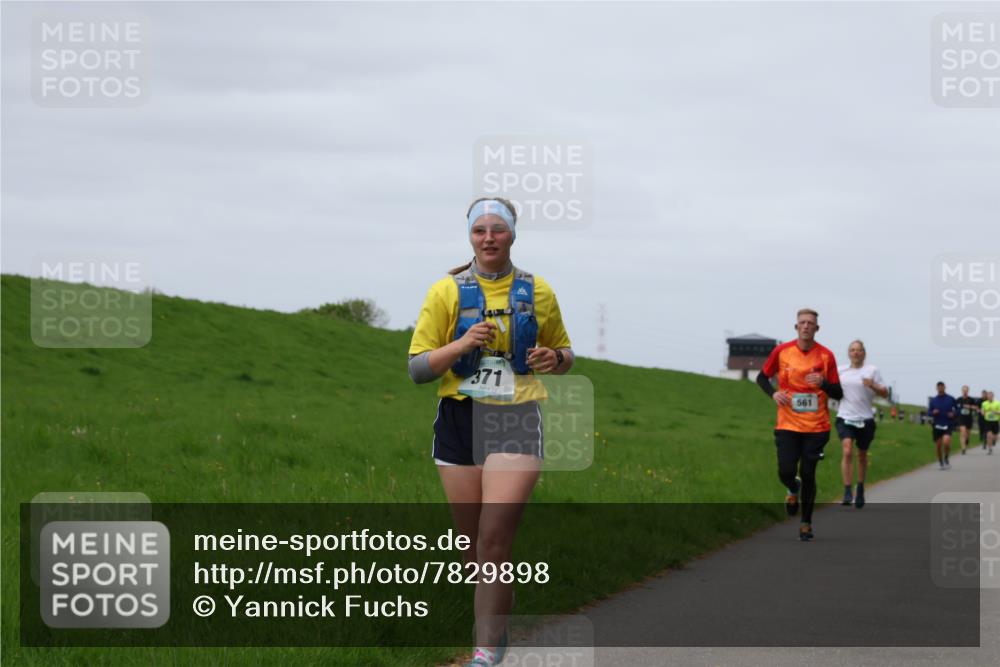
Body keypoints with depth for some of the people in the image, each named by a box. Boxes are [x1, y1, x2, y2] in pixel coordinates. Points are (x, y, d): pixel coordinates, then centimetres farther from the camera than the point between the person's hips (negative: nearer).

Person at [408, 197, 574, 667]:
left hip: (516, 421, -1)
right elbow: (417, 369, 0)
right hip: (459, 419, 1)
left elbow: (564, 352, 21)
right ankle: (499, 622, 33)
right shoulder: (447, 291, 2)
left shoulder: (537, 292, 7)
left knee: (494, 540, -14)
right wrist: (461, 345, -18)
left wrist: (554, 359, -3)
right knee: (472, 544, 8)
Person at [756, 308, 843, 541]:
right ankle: (793, 489, 28)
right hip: (787, 424, 0)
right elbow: (762, 377, 12)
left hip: (816, 427, 0)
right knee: (785, 471, -11)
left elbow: (838, 394, 1)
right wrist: (773, 393, -8)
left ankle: (806, 523, 19)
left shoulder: (826, 356, -3)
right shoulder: (781, 351, -2)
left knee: (808, 475, 1)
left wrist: (823, 383, -19)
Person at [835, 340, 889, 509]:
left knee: (862, 455, 12)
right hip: (845, 418, 0)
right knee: (847, 451, -19)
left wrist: (873, 386, -18)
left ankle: (860, 489, 33)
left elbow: (885, 393, 1)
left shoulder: (872, 371, 2)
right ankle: (847, 493, -20)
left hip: (865, 419, 0)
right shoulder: (840, 371, 9)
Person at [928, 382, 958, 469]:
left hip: (947, 425, -2)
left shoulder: (951, 399, 1)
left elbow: (957, 409, 9)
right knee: (938, 445, 3)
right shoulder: (933, 400, 5)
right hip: (937, 425, 2)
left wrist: (953, 413, -12)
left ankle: (946, 458, 4)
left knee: (946, 442, -22)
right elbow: (929, 411, 8)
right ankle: (940, 462, 22)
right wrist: (933, 412, -14)